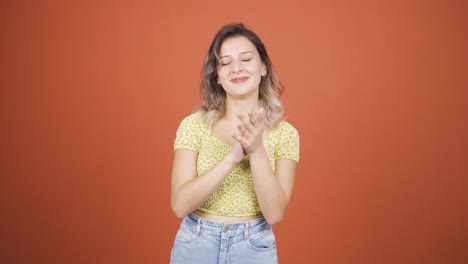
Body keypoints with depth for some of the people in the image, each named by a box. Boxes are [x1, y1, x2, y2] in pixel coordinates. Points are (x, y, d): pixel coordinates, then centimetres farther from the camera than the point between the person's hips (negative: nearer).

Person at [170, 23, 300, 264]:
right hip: (194, 245, 0)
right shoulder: (194, 124, -9)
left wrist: (257, 151, -27)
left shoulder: (285, 133, -8)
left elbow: (274, 214, -14)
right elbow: (180, 205, -16)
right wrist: (232, 156, -26)